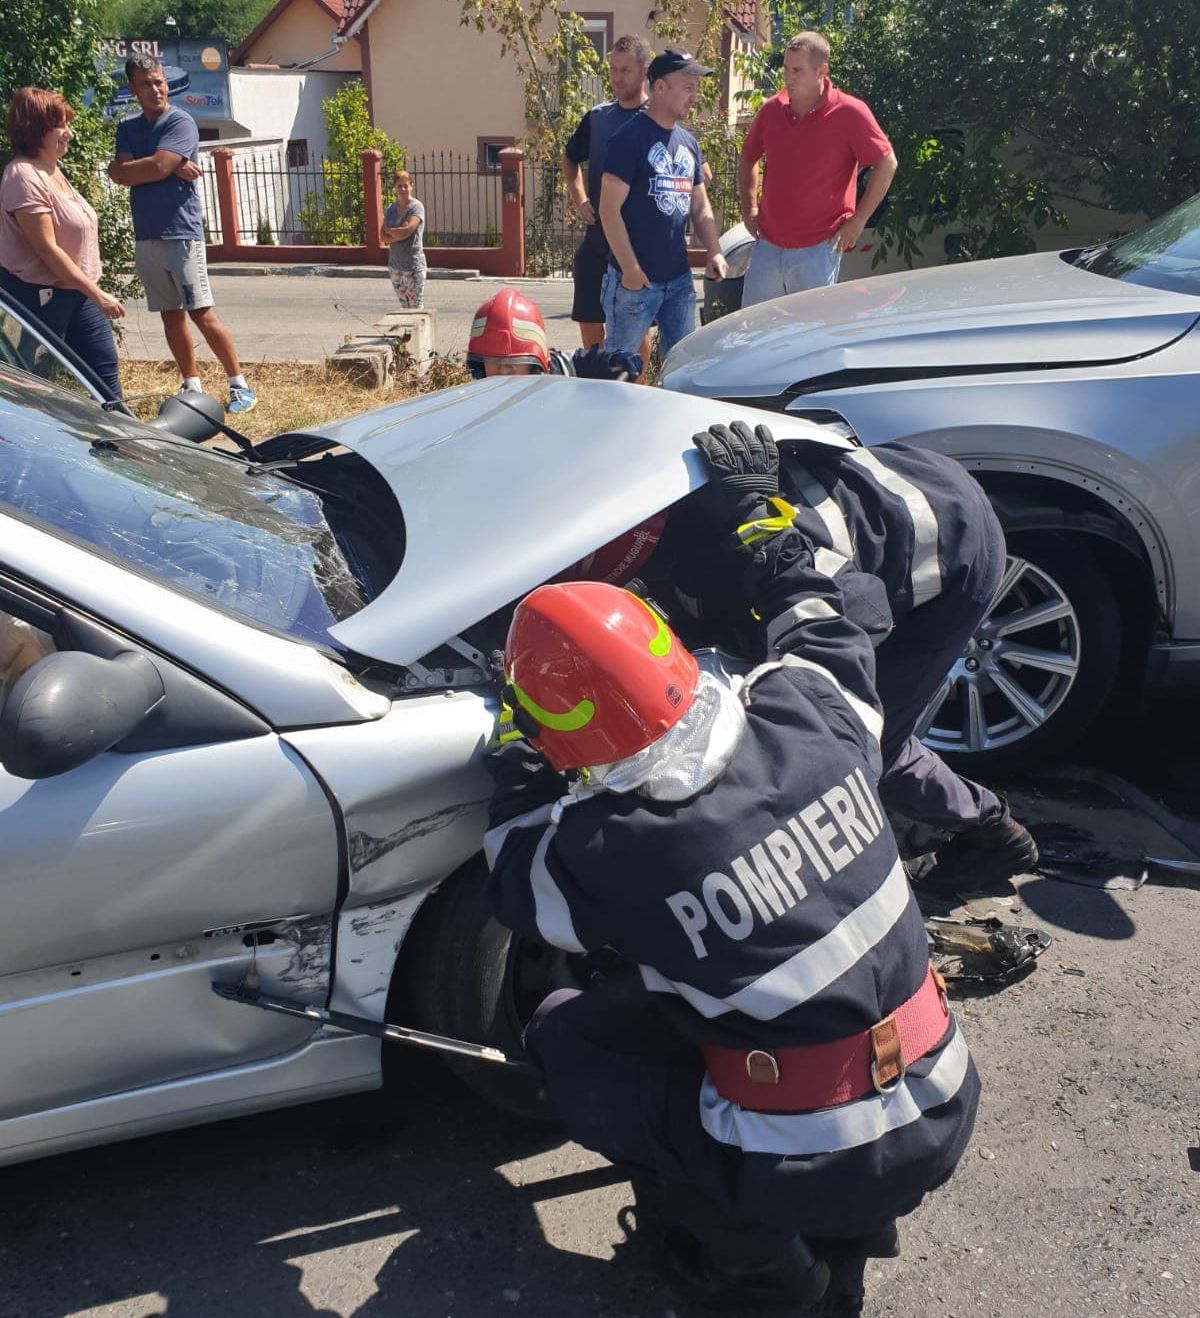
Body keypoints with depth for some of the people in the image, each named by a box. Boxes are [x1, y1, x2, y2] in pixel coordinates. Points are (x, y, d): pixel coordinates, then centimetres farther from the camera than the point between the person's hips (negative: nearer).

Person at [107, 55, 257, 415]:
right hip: (146, 237, 6)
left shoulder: (181, 123, -6)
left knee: (202, 314, -9)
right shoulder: (127, 127, 13)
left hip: (181, 233, -6)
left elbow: (157, 167, -18)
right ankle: (192, 387, 19)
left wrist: (127, 168, -1)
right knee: (171, 316, 10)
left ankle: (240, 386, -2)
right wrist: (170, 168, -12)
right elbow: (119, 174, -2)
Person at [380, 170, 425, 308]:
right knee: (404, 306, 12)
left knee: (416, 306, -9)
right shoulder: (391, 209, 11)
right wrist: (399, 235, -12)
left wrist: (389, 230, -3)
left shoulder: (416, 207, -6)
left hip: (413, 265, -6)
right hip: (395, 264, 6)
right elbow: (382, 237, 4)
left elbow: (406, 231, -20)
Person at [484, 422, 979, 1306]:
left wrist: (518, 745, 10)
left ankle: (746, 1248, 15)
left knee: (567, 1035, 11)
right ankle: (844, 1231, 27)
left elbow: (520, 873, 1)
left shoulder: (611, 853, -24)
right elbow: (819, 627, 12)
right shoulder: (811, 717, -14)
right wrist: (757, 509, 23)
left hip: (808, 1171, -5)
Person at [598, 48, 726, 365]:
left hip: (680, 278, 7)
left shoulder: (688, 142, 13)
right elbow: (610, 209, -14)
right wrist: (629, 268, -18)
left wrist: (714, 252, 4)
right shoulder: (630, 137, -9)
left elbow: (700, 207, 19)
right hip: (635, 278, -7)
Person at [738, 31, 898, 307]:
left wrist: (858, 220, -8)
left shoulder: (850, 113, -10)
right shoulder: (772, 109, 4)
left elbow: (886, 162, -5)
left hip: (818, 251, -5)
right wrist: (748, 209, 12)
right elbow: (748, 158, 21)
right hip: (768, 245, 5)